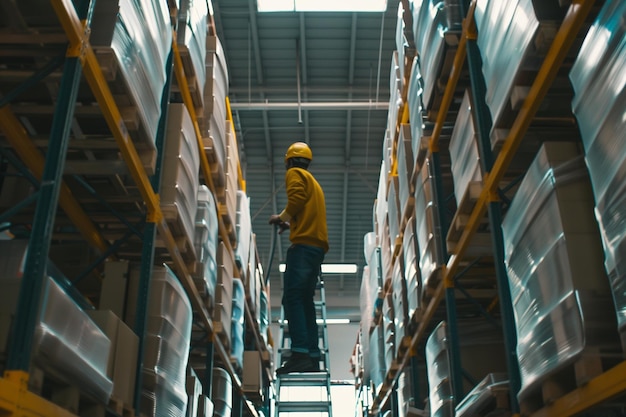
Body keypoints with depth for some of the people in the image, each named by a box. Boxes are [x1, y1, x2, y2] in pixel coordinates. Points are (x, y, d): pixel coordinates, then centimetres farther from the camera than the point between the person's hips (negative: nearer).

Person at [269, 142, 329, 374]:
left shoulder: (295, 174, 5)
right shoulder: (313, 182, 31)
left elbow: (297, 198, -13)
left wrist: (281, 217, 0)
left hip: (303, 244, -9)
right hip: (318, 246, 9)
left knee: (292, 298, -15)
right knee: (305, 301, 8)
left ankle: (300, 354, -24)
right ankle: (313, 357, 4)